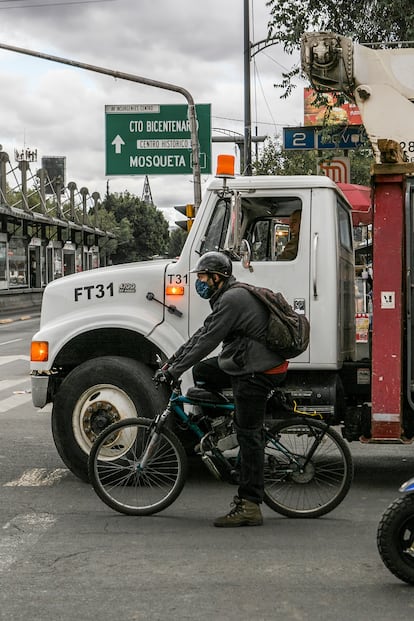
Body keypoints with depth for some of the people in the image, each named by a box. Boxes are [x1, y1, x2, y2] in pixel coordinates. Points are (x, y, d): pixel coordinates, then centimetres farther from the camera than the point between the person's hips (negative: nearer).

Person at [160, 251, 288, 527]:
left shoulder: (232, 300, -17)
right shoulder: (230, 296, 17)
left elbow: (207, 341, -20)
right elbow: (203, 334, 21)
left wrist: (174, 370, -15)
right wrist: (173, 360, 18)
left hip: (257, 373, -10)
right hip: (244, 364, 10)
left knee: (249, 436, -7)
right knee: (201, 372, 16)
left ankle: (249, 507, -4)